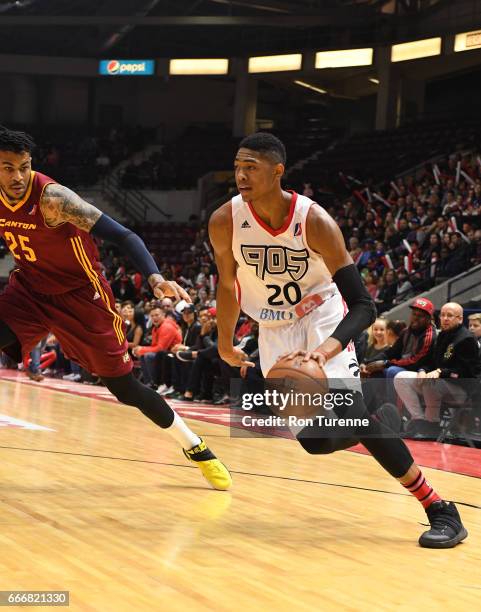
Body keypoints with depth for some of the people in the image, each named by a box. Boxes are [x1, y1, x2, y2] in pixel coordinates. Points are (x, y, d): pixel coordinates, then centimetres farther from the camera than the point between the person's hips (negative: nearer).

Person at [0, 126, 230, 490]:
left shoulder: (52, 197, -28)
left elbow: (121, 235, -35)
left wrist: (154, 277, -49)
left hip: (80, 293, -5)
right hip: (30, 289, 5)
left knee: (123, 385, 0)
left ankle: (196, 448, 17)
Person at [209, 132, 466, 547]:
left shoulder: (314, 221, -26)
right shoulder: (225, 222, -17)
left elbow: (363, 305, -29)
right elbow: (228, 285, 5)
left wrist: (327, 350, -46)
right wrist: (225, 345, 13)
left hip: (322, 320, -3)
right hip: (275, 330, 3)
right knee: (315, 440, -8)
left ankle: (440, 509, -16)